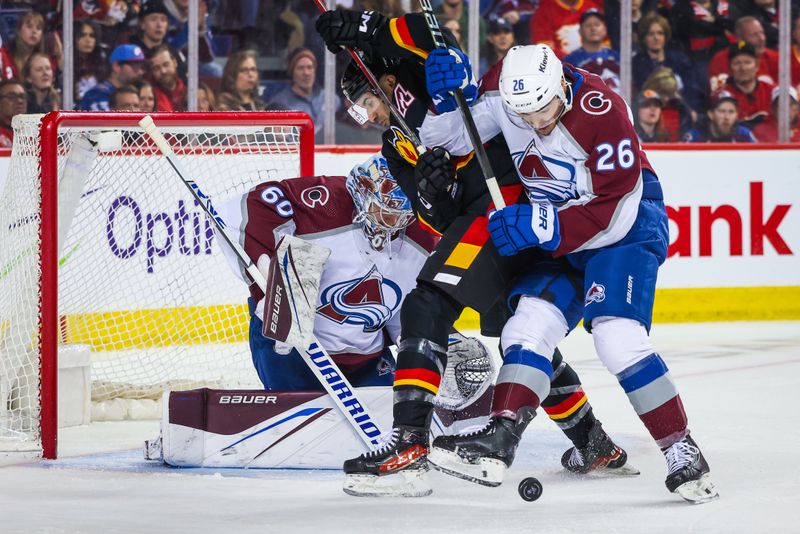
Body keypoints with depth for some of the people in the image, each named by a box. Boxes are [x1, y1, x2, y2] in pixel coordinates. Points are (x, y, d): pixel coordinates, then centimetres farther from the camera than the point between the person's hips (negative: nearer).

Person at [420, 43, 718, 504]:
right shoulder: (504, 90, -11)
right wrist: (448, 96, -20)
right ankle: (499, 441, -18)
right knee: (532, 321, -12)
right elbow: (449, 137, 1)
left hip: (625, 224, -6)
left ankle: (682, 452, -14)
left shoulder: (603, 114, -29)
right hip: (556, 229, 6)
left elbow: (611, 210, -27)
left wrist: (540, 227, -31)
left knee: (618, 335, -21)